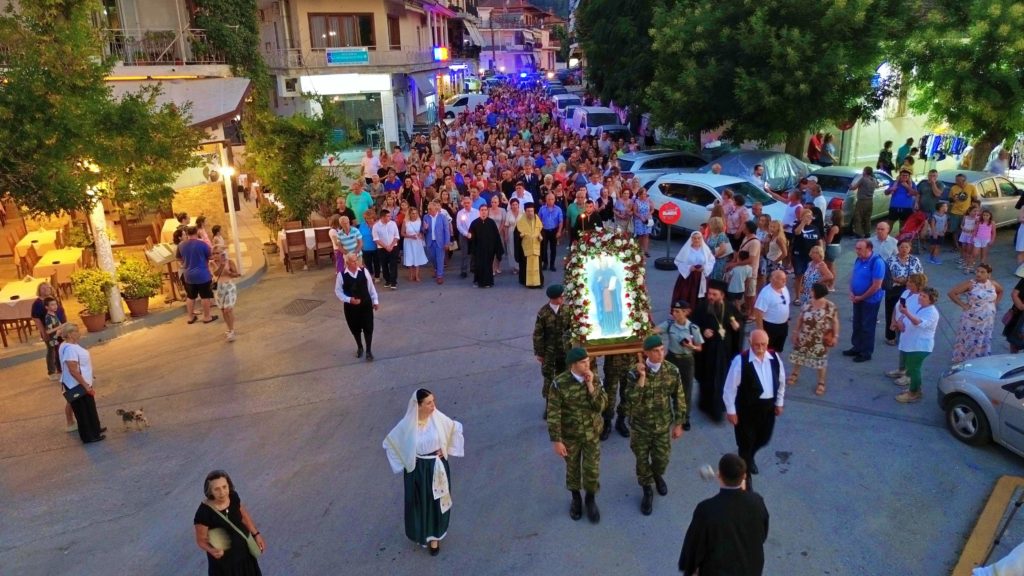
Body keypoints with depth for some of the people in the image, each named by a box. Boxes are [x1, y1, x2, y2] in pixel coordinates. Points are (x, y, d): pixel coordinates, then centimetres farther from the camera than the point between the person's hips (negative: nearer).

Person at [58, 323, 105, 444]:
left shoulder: (72, 345, 5)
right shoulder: (70, 349, -27)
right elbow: (73, 371, -29)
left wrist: (88, 379, 23)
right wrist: (86, 386, -25)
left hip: (80, 383, 10)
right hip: (77, 385, -10)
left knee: (89, 408, 23)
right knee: (84, 411, 3)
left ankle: (94, 429, 38)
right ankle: (89, 436, 15)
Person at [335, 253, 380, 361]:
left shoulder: (364, 271, -7)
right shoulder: (342, 275, -12)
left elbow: (371, 287, 3)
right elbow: (338, 291, -4)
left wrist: (375, 301, 5)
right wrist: (349, 300, -18)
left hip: (366, 304, 0)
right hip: (350, 306, 0)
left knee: (368, 328, 2)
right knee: (355, 328, 14)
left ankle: (369, 350, 18)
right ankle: (359, 347, 39)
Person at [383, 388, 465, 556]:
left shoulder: (438, 418, -15)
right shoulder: (407, 424, -20)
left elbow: (456, 429, 3)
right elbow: (389, 442, -6)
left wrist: (447, 450, 0)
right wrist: (402, 462, -4)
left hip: (437, 466, 2)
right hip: (418, 469, -2)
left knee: (437, 500, 13)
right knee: (419, 501, 15)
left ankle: (434, 536, 33)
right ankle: (422, 533, 40)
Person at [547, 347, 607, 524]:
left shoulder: (595, 379, -11)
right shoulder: (559, 384, -22)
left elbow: (600, 406, -17)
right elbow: (553, 414, -18)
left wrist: (590, 386, -28)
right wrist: (556, 440, -17)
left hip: (592, 433, 2)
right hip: (570, 435, -2)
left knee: (592, 469, 9)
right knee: (572, 468, 17)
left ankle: (591, 500, 35)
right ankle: (576, 499, 42)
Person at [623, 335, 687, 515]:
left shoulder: (672, 371, -13)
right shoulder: (635, 373, -22)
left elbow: (679, 398, -2)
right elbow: (632, 401, -32)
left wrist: (678, 424, 2)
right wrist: (642, 377, -38)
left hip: (663, 425, 2)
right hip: (640, 426, -2)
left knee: (662, 458, 16)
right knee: (642, 459, 12)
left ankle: (657, 476, 52)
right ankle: (647, 490, 38)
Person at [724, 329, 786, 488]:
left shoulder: (774, 358, -6)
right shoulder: (741, 360, -22)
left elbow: (781, 381, 10)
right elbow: (730, 387, -16)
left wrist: (779, 402, 12)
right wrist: (731, 410, -12)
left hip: (768, 406, 5)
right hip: (747, 407, -5)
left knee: (764, 438, 21)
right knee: (746, 441, 8)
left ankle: (749, 456, 54)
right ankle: (745, 475, 30)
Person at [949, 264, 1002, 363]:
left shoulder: (993, 284, -1)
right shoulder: (970, 284, -16)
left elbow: (1000, 291, 23)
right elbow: (951, 293, -18)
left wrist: (995, 303, 9)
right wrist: (963, 305, -16)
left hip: (988, 321, 5)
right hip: (972, 320, -5)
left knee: (984, 342, 15)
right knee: (969, 341, 4)